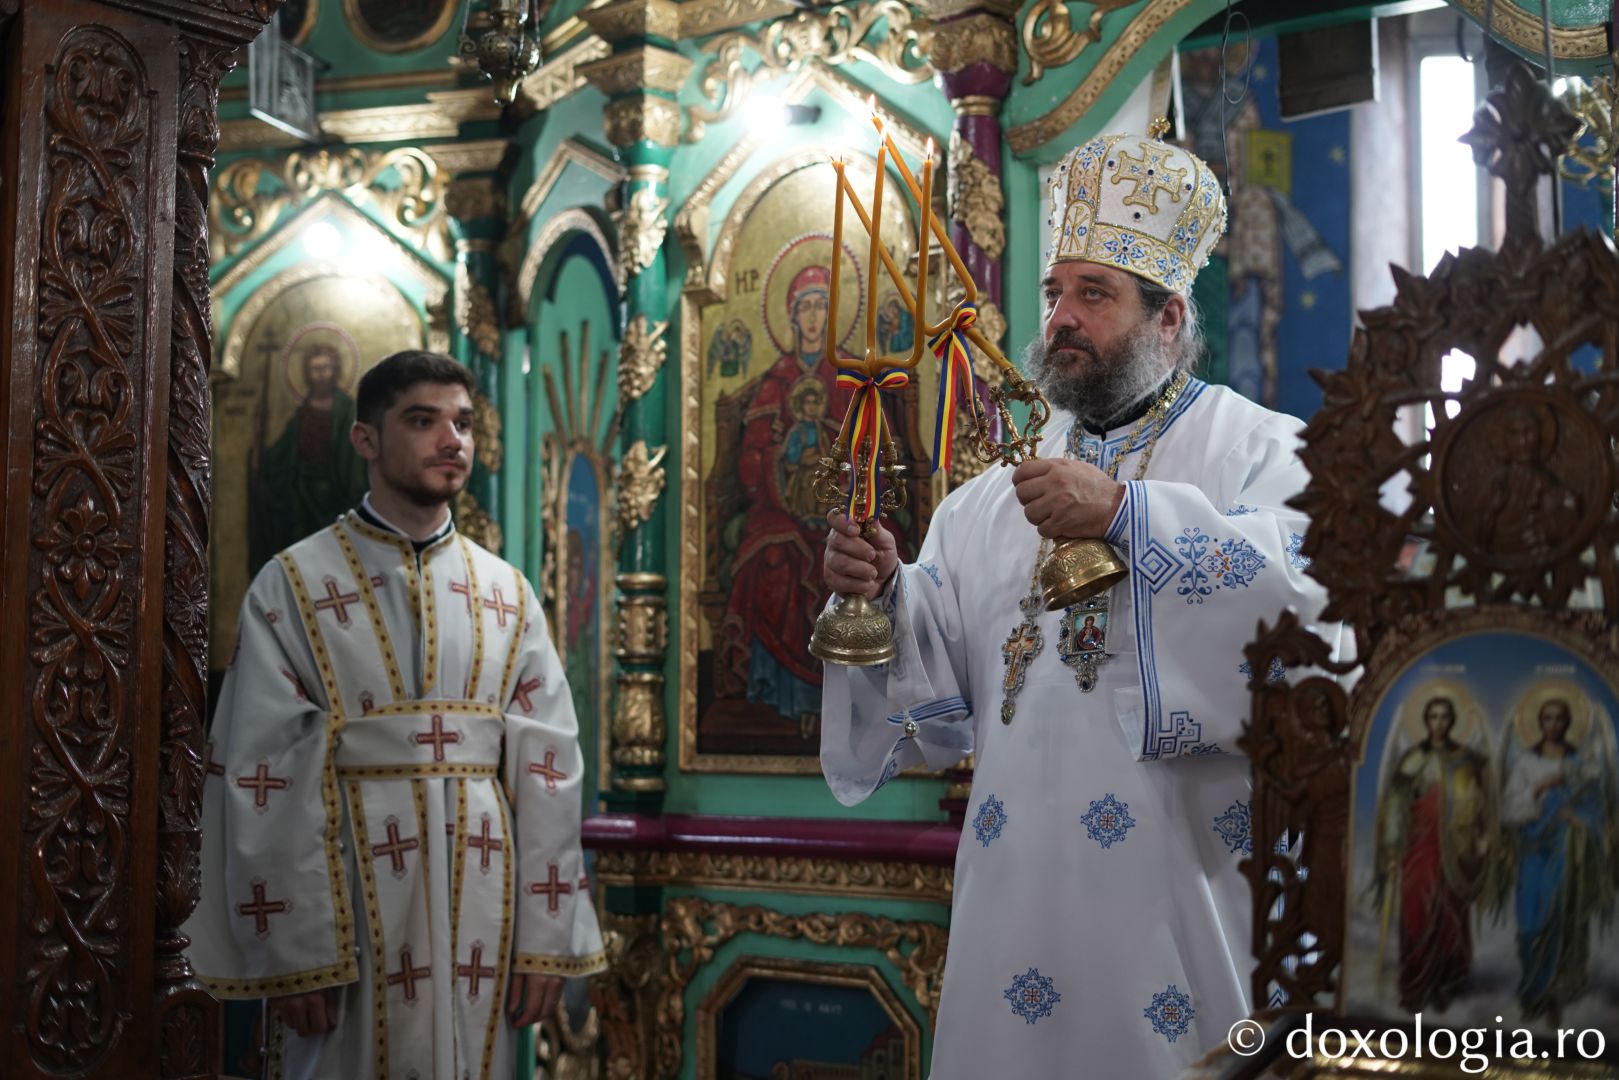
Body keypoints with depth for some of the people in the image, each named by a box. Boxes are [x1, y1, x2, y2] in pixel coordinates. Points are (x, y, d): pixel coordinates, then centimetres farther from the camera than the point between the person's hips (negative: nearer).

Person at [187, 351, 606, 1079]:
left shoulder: (508, 596, 8)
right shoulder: (293, 588, -3)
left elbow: (549, 770, 5)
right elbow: (264, 778, -7)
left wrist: (548, 937, -1)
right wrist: (290, 952, -13)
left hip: (480, 904, 4)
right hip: (348, 901, -3)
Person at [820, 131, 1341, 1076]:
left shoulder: (1263, 452, 2)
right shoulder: (997, 494, 15)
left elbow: (1315, 589, -20)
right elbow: (945, 692, 12)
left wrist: (1129, 514, -25)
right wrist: (886, 597, -7)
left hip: (1187, 888, -4)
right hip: (1022, 885, 4)